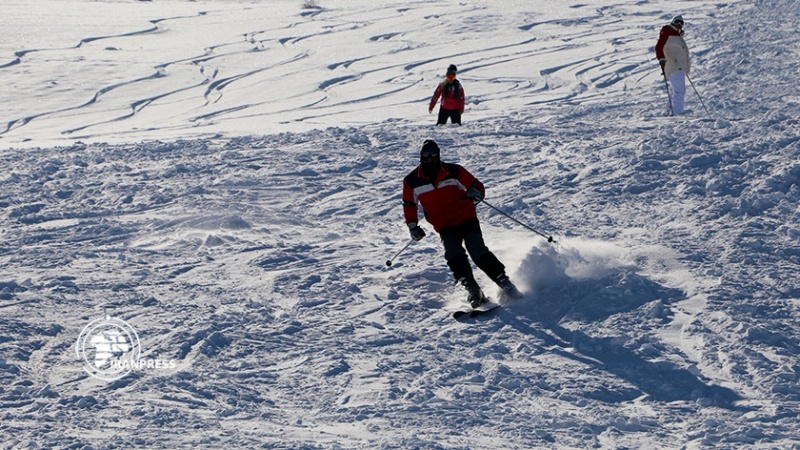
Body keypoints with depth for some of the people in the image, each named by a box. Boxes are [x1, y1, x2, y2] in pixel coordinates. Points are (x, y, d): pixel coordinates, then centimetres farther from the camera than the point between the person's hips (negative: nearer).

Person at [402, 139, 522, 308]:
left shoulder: (454, 171, -4)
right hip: (444, 226, 2)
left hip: (466, 218, -2)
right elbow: (409, 205, 17)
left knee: (478, 252, -19)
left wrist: (475, 193, -21)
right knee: (454, 255, -24)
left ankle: (504, 282, -10)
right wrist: (412, 226, 8)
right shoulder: (412, 181, 2)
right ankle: (472, 290, -19)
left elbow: (477, 185, 2)